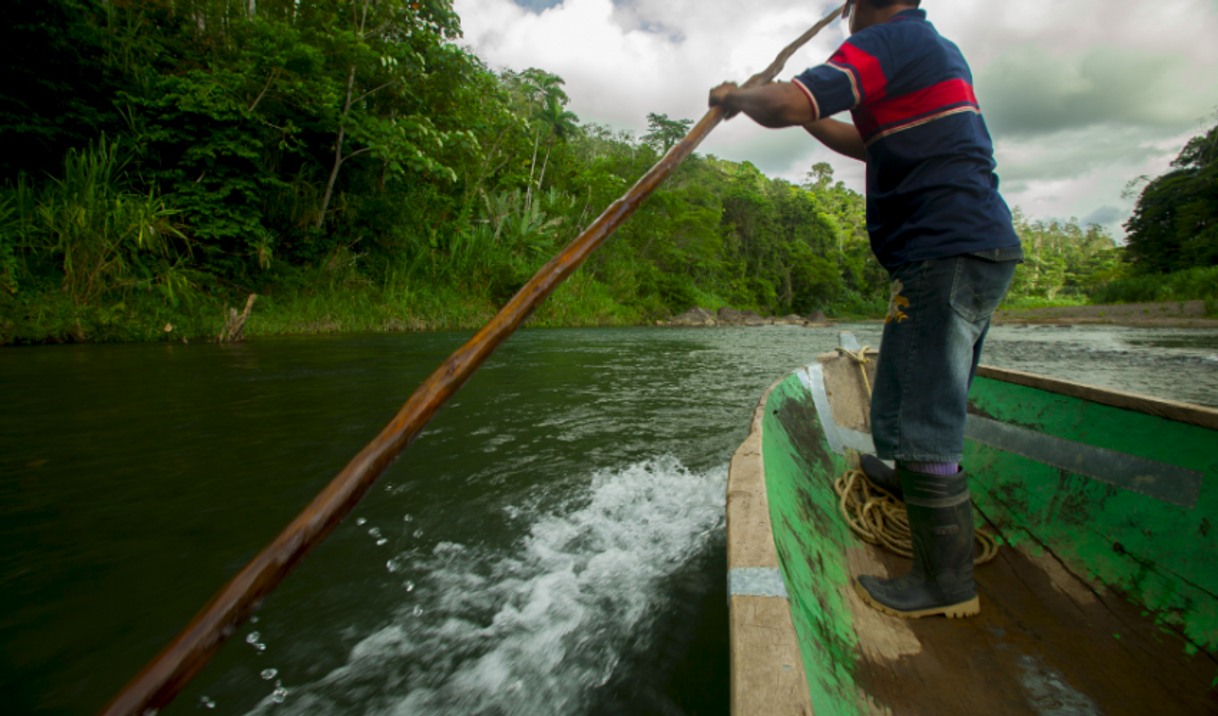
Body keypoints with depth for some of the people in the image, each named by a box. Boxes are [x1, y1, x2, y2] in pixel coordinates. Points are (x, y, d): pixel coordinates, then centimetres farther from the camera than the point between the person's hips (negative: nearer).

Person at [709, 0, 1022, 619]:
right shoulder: (937, 50, 26)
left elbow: (787, 106, -19)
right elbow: (873, 144, 32)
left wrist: (734, 98, 2)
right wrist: (810, 119, 32)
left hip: (946, 255, -10)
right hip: (983, 246, 10)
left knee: (919, 415, -8)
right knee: (930, 397, 25)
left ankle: (946, 583, 2)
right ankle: (911, 476, 47)